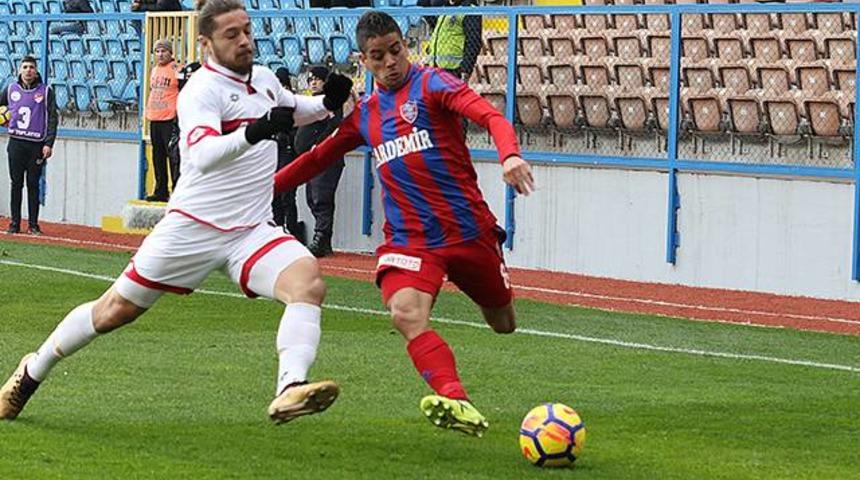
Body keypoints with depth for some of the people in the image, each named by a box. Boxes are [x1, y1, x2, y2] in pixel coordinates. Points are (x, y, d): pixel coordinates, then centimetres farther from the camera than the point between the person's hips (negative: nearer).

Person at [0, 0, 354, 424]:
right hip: (194, 227, -5)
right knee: (116, 310, 5)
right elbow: (202, 156, -31)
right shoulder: (202, 91, -13)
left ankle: (290, 389, -40)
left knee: (308, 282, -24)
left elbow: (295, 110, 34)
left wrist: (326, 102, 13)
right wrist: (252, 132, -47)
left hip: (252, 230, 5)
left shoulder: (264, 79, 10)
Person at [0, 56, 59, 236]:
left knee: (33, 185, 0)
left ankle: (33, 225, 4)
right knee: (16, 184, 2)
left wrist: (49, 144, -9)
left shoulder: (46, 91, 2)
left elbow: (52, 118, -1)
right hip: (16, 143, 2)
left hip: (37, 145, -2)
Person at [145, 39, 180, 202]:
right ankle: (160, 191, 18)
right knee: (158, 156, 11)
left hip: (170, 120, -8)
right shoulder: (154, 70, 17)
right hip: (154, 119, 8)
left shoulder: (176, 69, -7)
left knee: (173, 155, -9)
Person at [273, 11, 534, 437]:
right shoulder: (363, 115, 12)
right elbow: (318, 158, 25)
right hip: (408, 237, 2)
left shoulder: (431, 84, -3)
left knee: (502, 323, 15)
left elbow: (490, 116, -18)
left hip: (469, 228, -2)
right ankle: (456, 403, -39)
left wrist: (510, 154, -38)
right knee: (406, 313, -28)